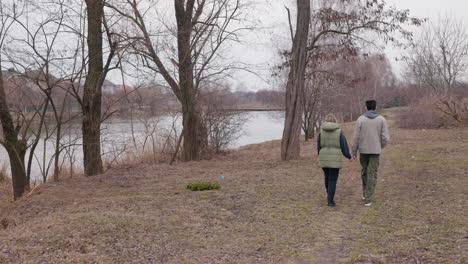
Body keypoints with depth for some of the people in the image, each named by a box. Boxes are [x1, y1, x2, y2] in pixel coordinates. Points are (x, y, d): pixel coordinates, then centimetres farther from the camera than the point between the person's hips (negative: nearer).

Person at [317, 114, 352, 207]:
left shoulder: (321, 131, -1)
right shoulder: (339, 131, -5)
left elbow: (319, 147, 4)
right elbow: (344, 146, -2)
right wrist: (349, 156, 17)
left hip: (324, 159, 3)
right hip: (335, 160, -2)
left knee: (327, 177, 23)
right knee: (333, 180, 4)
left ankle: (329, 195, 39)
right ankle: (330, 200, 1)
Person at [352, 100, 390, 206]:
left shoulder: (360, 119, -6)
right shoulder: (382, 119, -5)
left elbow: (356, 137, -7)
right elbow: (385, 138, -8)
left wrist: (354, 152, 3)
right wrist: (381, 146, 15)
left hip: (363, 150, 1)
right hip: (375, 151, -1)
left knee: (364, 171, 22)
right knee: (372, 175, 3)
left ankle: (365, 193, 32)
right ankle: (368, 199, 0)